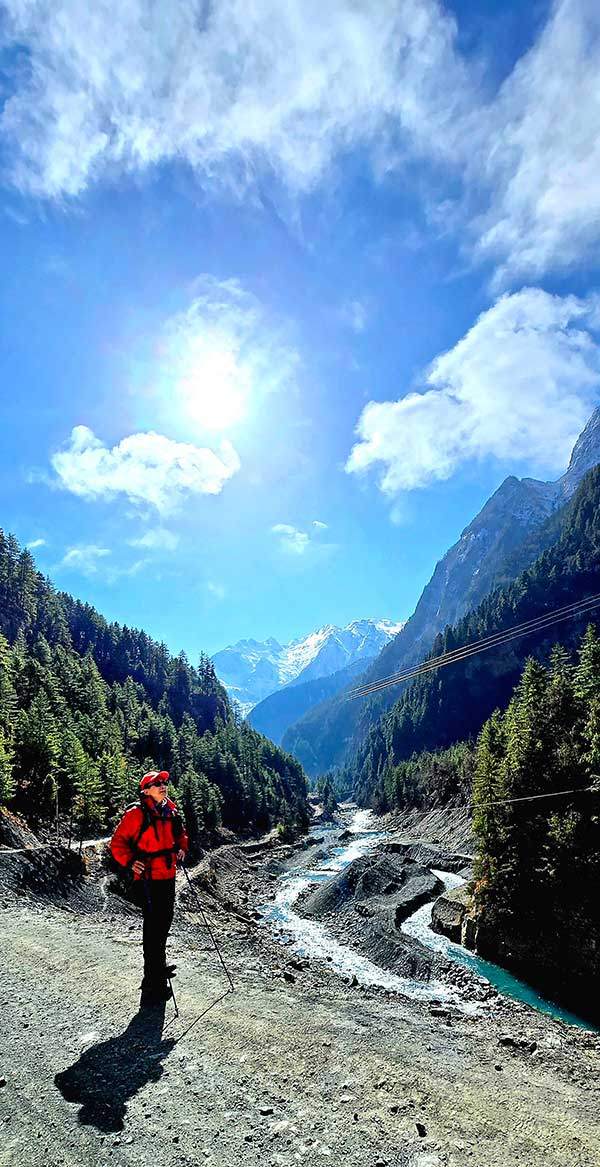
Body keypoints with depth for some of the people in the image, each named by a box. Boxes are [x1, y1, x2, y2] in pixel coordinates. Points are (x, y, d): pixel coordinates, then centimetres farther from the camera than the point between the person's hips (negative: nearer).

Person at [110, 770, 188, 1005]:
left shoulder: (170, 811, 8)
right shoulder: (137, 813, -15)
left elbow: (180, 833, 23)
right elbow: (118, 842, -13)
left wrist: (181, 848, 6)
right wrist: (130, 861, -25)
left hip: (168, 877, 8)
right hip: (148, 879, -8)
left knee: (164, 923, 22)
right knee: (153, 927, -5)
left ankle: (159, 966, 43)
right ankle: (153, 984, 6)